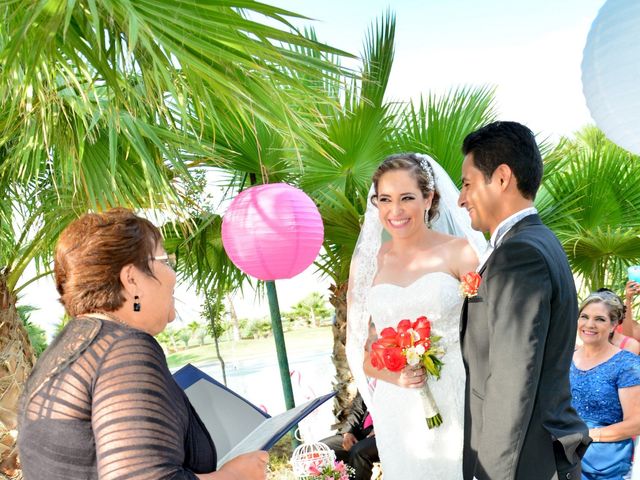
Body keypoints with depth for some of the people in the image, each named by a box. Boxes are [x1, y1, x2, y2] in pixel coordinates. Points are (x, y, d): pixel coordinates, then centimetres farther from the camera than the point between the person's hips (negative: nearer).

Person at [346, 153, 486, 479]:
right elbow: (359, 349, 7)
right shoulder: (367, 261, 2)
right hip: (398, 411, 2)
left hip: (456, 402, -2)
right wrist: (392, 375, -12)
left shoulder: (460, 251, -5)